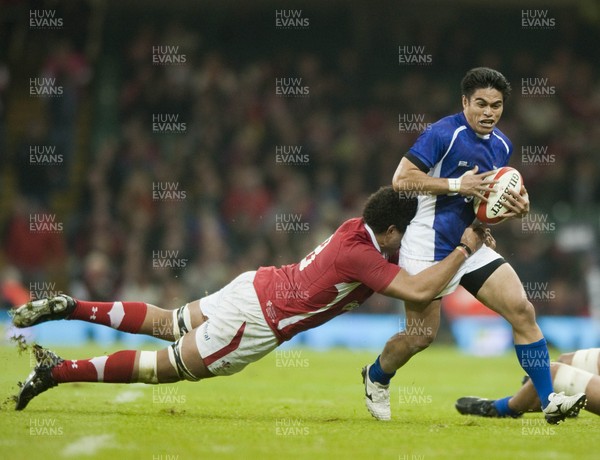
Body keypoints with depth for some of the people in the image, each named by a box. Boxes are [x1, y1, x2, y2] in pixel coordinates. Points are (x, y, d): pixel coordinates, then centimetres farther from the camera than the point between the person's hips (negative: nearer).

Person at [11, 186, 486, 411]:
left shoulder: (358, 229, 3)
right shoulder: (360, 256, -24)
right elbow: (418, 290, -33)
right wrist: (464, 249, -24)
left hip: (256, 286, 9)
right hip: (256, 321, -9)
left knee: (165, 324, 22)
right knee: (167, 366, 1)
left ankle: (68, 307, 17)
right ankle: (57, 370, 0)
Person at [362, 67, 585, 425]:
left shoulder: (502, 145, 8)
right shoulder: (443, 134, -16)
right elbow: (401, 180, -20)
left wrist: (518, 207, -1)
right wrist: (457, 185, -25)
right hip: (429, 246, -7)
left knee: (523, 311, -8)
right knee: (422, 334, -1)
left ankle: (549, 400, -7)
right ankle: (376, 378, 31)